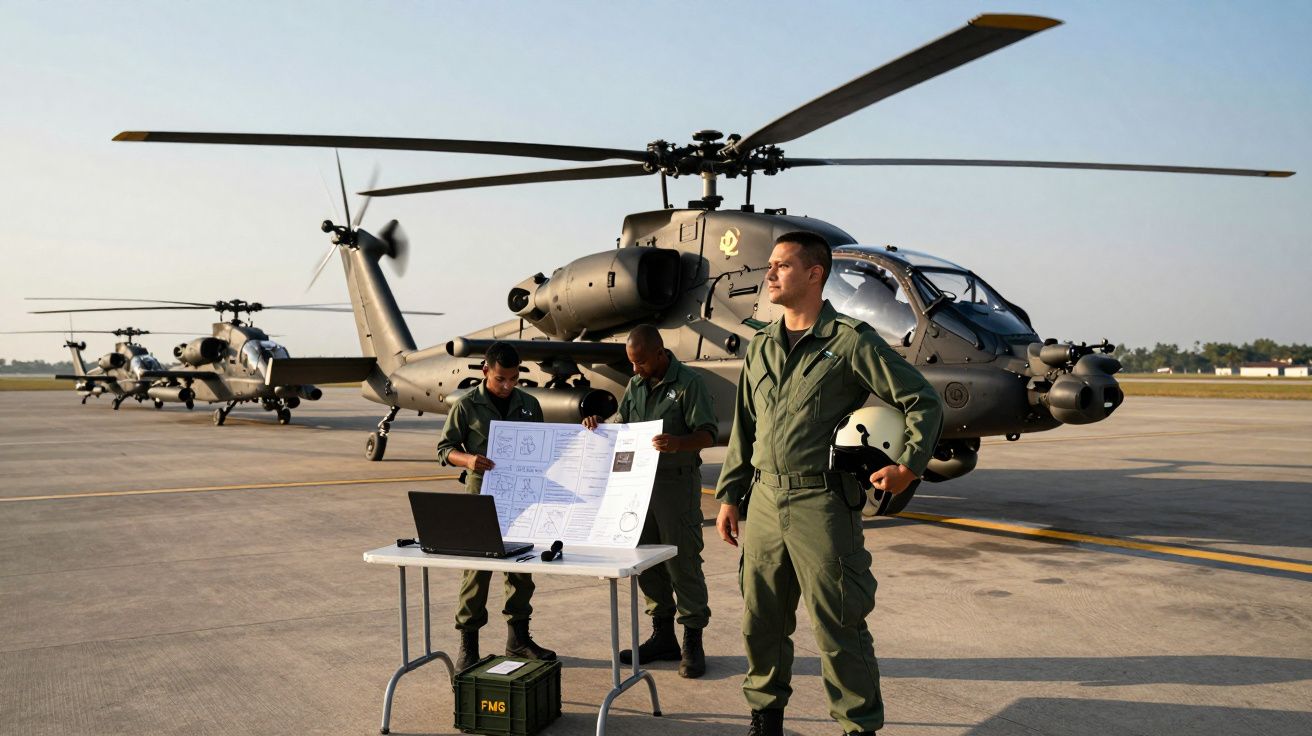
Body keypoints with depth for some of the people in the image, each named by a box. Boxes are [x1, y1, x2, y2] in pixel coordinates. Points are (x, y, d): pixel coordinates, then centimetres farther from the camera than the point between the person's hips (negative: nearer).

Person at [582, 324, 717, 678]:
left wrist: (678, 443, -33)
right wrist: (599, 425, 3)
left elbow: (707, 434, -14)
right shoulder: (635, 384, 14)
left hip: (677, 482, -7)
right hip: (640, 482, 7)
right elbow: (623, 426, 23)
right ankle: (662, 635, 22)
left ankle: (692, 641, 6)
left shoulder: (688, 383, -8)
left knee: (683, 562, -3)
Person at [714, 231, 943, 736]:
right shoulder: (761, 347, 13)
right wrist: (729, 496, 14)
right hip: (764, 500, 6)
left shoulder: (851, 341, -6)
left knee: (837, 626, 1)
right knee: (761, 621, 14)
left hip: (821, 503, -6)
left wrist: (909, 465, -13)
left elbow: (922, 401, -3)